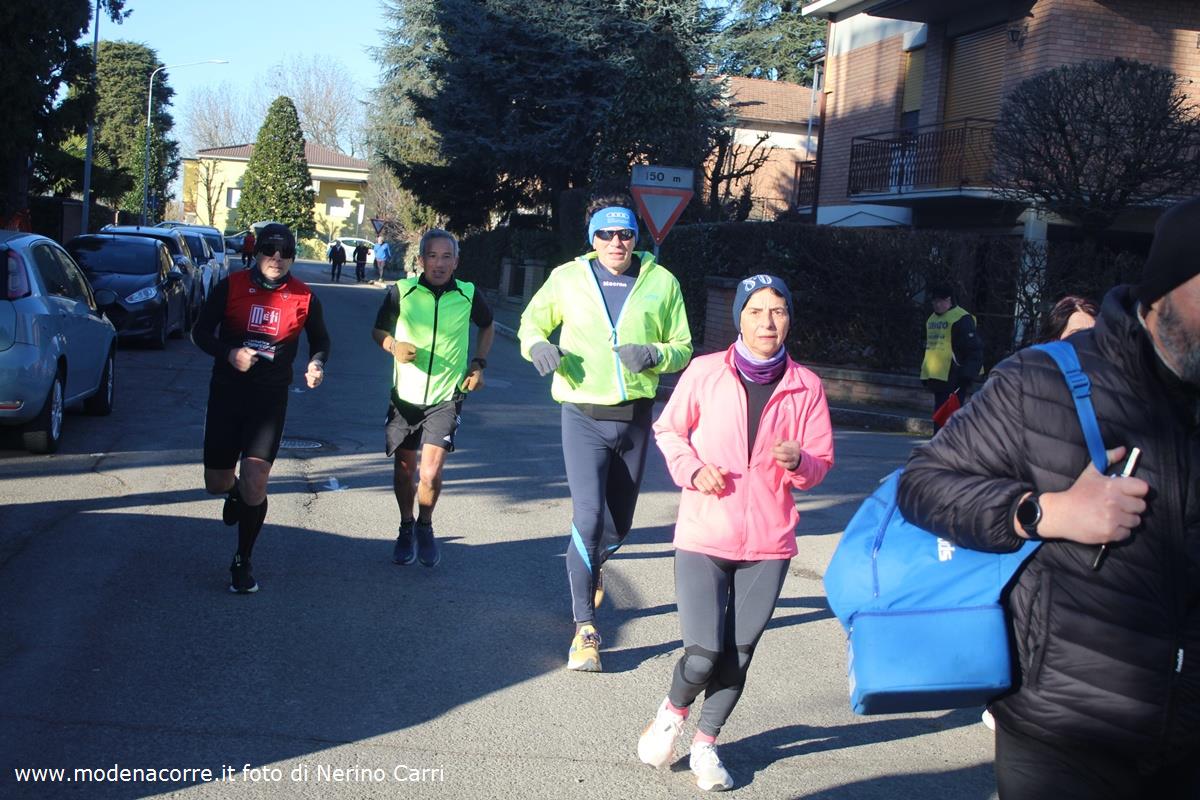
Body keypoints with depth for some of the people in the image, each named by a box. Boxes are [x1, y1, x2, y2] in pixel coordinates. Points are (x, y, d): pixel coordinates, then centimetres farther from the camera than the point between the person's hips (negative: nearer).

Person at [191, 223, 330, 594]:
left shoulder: (304, 297, -1)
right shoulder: (231, 287, -3)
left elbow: (320, 340, 14)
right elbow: (201, 332, 1)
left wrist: (316, 363, -8)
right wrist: (230, 353, -19)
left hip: (271, 397, -1)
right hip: (227, 391, 1)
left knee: (255, 482, -13)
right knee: (216, 483, 7)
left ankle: (242, 563, 7)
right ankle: (235, 493, 48)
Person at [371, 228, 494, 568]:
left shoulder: (469, 295, -4)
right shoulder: (402, 292, -6)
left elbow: (487, 326, 17)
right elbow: (379, 329, 7)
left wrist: (478, 363, 5)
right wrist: (393, 346, -14)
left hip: (446, 398, -1)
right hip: (405, 396, 1)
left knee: (430, 474, -13)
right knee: (404, 470, 11)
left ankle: (425, 527, 16)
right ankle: (406, 528, 37)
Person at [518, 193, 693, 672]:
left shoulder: (662, 282, 2)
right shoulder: (568, 278, 1)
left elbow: (683, 346, 7)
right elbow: (531, 322, 13)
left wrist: (655, 354, -16)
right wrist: (538, 345, -10)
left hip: (635, 417, 2)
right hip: (584, 416, -2)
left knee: (620, 522, 15)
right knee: (588, 515, -15)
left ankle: (590, 566, 50)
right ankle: (584, 627, -6)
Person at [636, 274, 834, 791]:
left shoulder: (805, 386, 0)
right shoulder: (705, 372, -4)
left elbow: (821, 463, 6)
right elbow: (668, 429, 9)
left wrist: (798, 462, -17)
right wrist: (692, 468, -9)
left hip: (769, 543, 2)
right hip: (703, 536, -2)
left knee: (738, 655, 9)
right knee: (704, 654, -9)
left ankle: (706, 746, 31)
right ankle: (672, 711, 25)